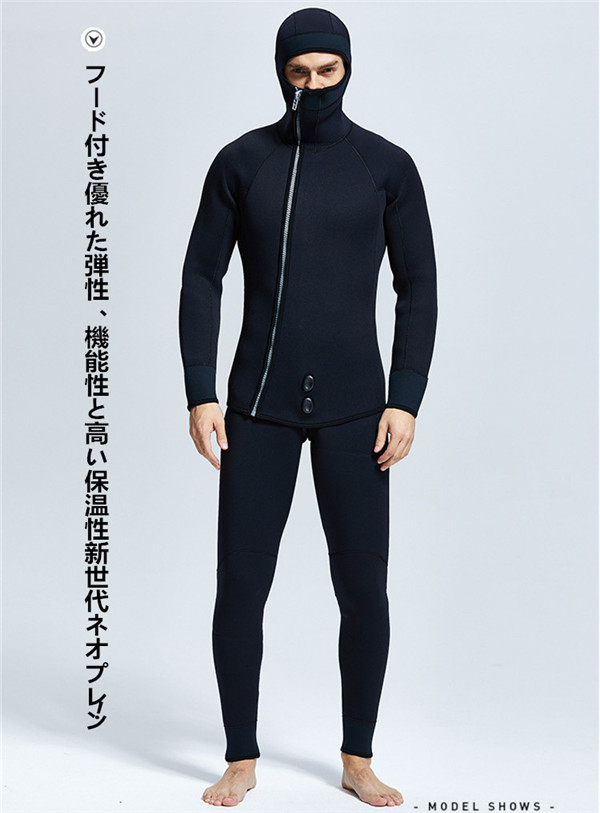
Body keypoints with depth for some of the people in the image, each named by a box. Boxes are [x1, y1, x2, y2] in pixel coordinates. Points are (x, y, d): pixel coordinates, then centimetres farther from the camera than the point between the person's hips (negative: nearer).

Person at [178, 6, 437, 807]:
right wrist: (200, 394, -5)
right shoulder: (240, 161, 3)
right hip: (258, 407, 0)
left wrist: (406, 401, -5)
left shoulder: (388, 165, 2)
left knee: (364, 590, 2)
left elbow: (418, 288, 3)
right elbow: (202, 277, 3)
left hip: (354, 407, 0)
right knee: (239, 585, 0)